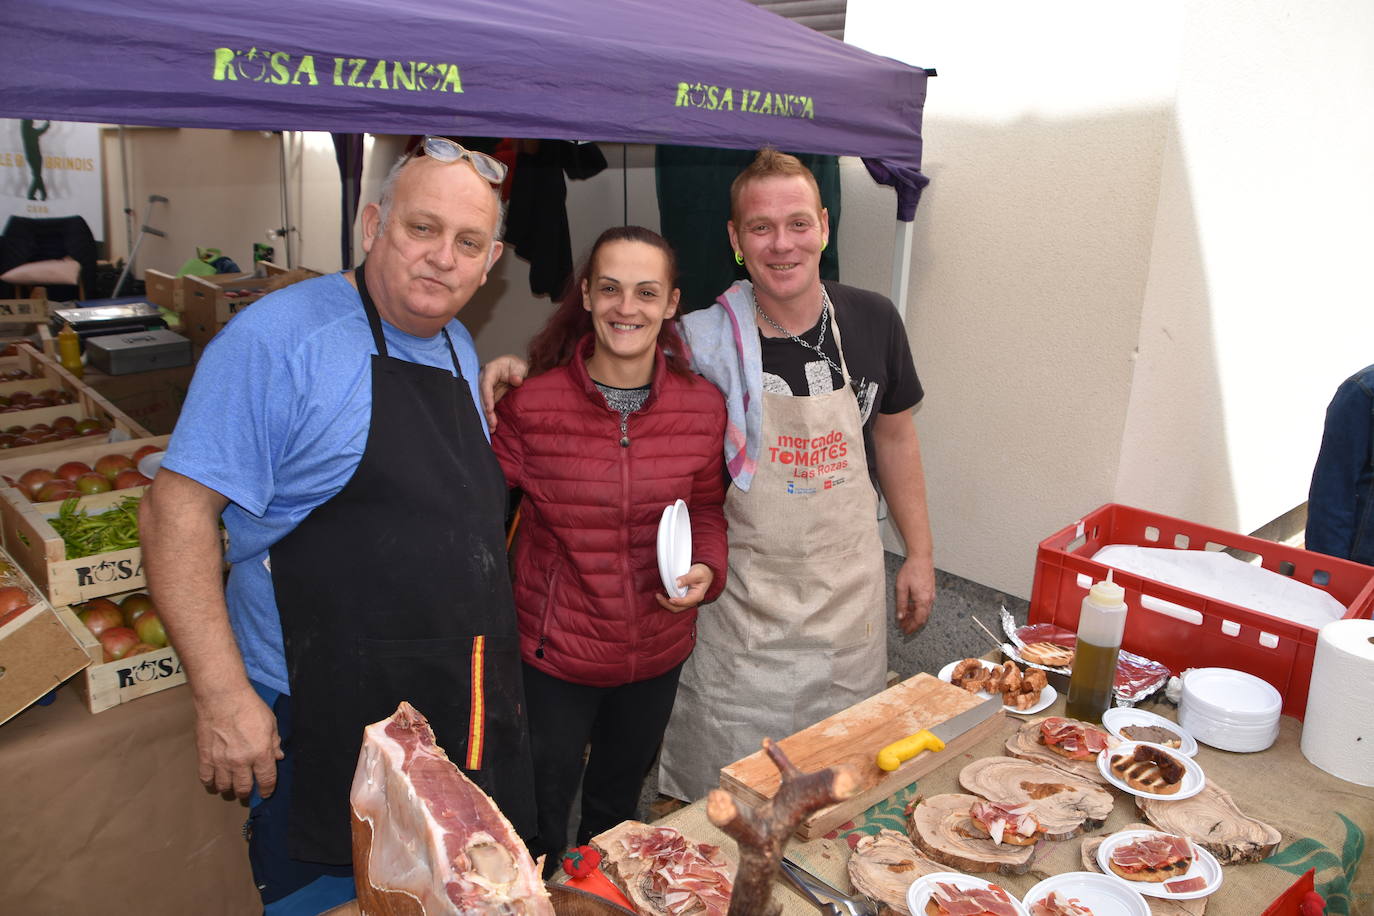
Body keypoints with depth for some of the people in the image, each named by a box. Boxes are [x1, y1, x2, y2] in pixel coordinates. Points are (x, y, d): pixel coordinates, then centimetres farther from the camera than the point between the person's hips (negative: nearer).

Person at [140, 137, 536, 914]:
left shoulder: (460, 350, 8)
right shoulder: (278, 339, -16)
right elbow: (178, 510, -19)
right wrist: (224, 696, -22)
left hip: (464, 709, 7)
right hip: (325, 725, -7)